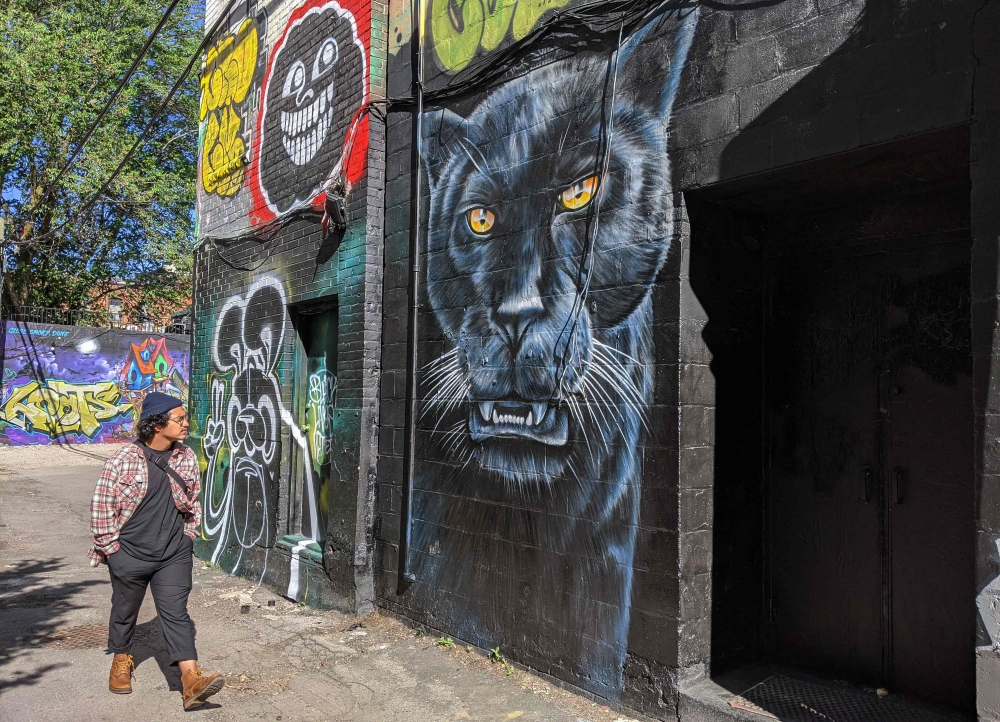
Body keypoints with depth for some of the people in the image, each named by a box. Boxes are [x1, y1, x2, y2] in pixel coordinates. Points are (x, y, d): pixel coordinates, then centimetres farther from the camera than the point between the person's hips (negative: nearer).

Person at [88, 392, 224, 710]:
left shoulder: (186, 458, -1)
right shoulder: (124, 459, -14)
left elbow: (194, 502, 11)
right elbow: (101, 505, -8)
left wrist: (188, 536, 9)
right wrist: (111, 546, -6)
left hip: (174, 554, 2)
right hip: (130, 554, -2)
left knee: (175, 612, -4)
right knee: (125, 611, 18)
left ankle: (191, 681, -10)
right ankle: (121, 660, 44)